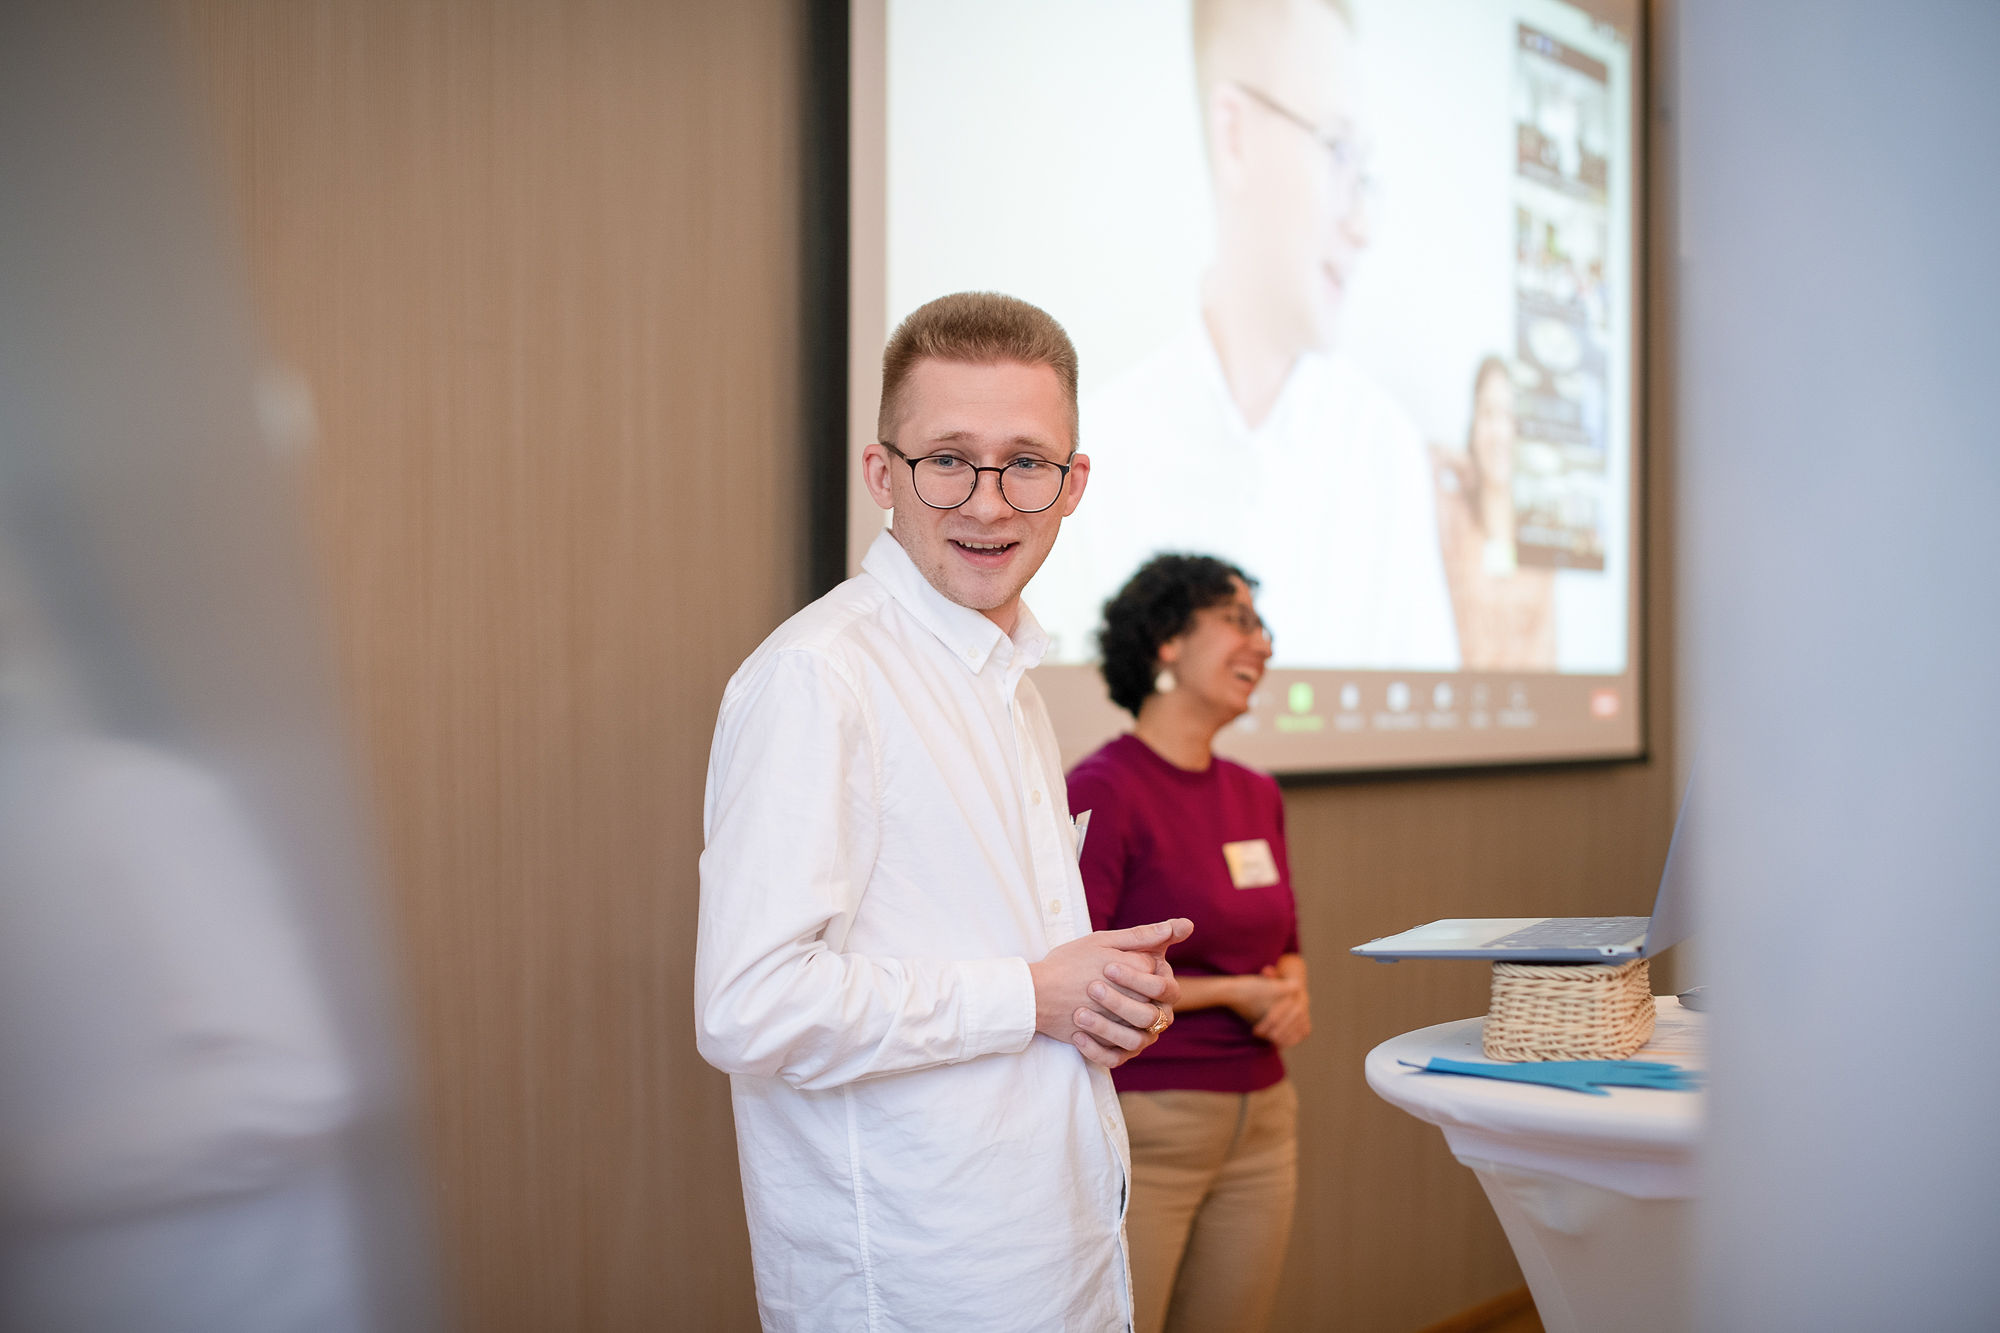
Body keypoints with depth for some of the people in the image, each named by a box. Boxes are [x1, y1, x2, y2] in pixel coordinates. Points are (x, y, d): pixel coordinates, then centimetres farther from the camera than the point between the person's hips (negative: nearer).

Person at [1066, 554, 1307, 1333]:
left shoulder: (1257, 796, 11)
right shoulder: (1103, 790, -12)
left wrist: (1290, 994, -1)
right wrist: (1228, 993, -11)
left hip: (1260, 1122, 7)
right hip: (1142, 1127, -7)